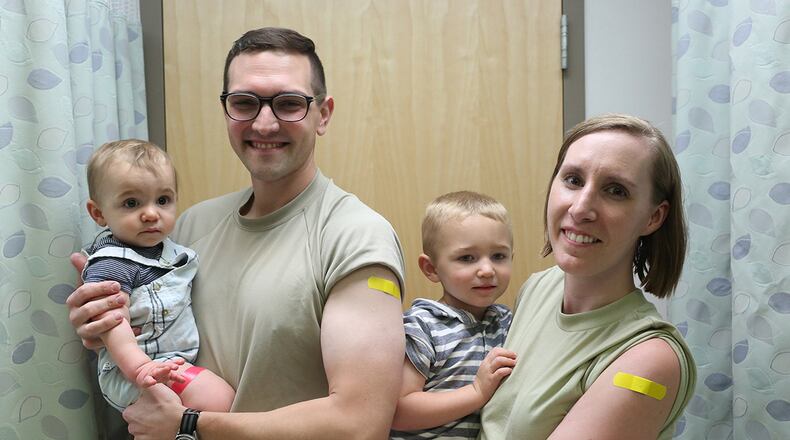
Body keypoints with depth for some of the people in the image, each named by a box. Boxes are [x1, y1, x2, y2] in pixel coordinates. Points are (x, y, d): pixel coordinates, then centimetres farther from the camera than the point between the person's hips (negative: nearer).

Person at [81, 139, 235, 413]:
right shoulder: (111, 264, -18)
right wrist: (138, 368, -39)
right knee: (220, 398, -24)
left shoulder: (165, 247, 9)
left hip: (184, 362, 10)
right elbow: (113, 324, -29)